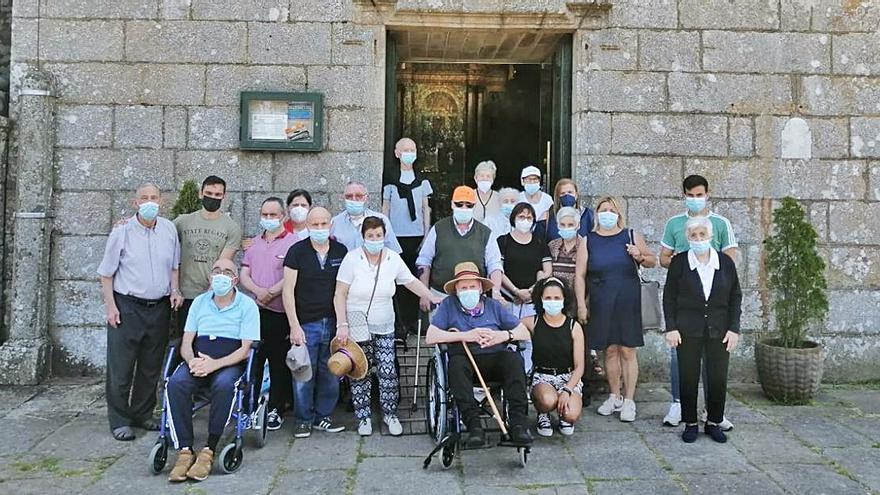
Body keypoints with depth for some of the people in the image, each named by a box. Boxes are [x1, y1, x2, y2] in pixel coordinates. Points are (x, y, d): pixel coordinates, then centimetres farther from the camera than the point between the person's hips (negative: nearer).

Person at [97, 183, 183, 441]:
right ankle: (119, 420, 13)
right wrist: (111, 306, -8)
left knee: (151, 367, 12)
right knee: (121, 368, 1)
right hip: (127, 306, -4)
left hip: (160, 307, 4)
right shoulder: (122, 232, -5)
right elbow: (107, 273, -2)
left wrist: (175, 290, 3)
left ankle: (142, 414, 26)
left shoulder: (169, 229, 5)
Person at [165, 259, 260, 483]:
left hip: (230, 364, -3)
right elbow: (186, 342, 12)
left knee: (224, 385, -37)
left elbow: (245, 349, -5)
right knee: (176, 383, -29)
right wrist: (192, 361, -12)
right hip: (198, 361, 3)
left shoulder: (247, 305, 3)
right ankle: (184, 451, -26)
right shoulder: (199, 302, 16)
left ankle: (209, 450, -27)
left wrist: (214, 364, -19)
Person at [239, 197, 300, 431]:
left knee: (279, 364, 3)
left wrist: (271, 293, -16)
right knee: (252, 361, 8)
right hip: (253, 312, 5)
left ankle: (275, 409, 14)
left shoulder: (292, 243, -4)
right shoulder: (255, 243, 16)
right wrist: (258, 291, -8)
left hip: (279, 314, -5)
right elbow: (244, 275, 10)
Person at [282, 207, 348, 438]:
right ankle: (303, 419, 16)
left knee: (330, 374, 7)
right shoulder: (297, 251, -1)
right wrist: (294, 325, -10)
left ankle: (323, 416, 22)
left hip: (333, 323, 3)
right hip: (306, 324, -2)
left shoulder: (341, 252, 7)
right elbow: (288, 290, -4)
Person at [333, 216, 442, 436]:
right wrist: (342, 325, -16)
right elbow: (340, 295, -10)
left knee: (388, 372, 0)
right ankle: (363, 417, 17)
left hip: (384, 328, 3)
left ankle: (390, 414, 16)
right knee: (360, 374, 3)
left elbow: (412, 282, 12)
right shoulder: (352, 258, -10)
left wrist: (434, 298, 6)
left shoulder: (393, 259, 1)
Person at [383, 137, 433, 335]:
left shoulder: (422, 180, 9)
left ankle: (414, 319, 10)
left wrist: (427, 235, 8)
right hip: (397, 235, -2)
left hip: (417, 235, 2)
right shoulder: (391, 181, 3)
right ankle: (401, 321, 6)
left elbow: (426, 208, 13)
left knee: (416, 277, 2)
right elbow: (385, 208, 7)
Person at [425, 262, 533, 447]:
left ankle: (518, 422, -32)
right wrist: (464, 336, -9)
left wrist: (504, 335, -8)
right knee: (456, 363, -35)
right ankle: (474, 424, -36)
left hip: (494, 359, 2)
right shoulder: (448, 305, 10)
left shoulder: (493, 305, 15)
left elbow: (525, 333, 13)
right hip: (466, 359, -1)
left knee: (514, 359, -29)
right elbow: (430, 337, -2)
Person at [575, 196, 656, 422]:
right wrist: (581, 304, -3)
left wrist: (640, 257, -9)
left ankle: (628, 401, 9)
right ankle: (615, 397, 22)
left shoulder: (631, 236, 5)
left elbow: (652, 261, 14)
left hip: (628, 303, -1)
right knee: (610, 350, 8)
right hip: (601, 305, 1)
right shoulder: (588, 241, 7)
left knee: (627, 351, 0)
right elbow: (580, 275, 4)